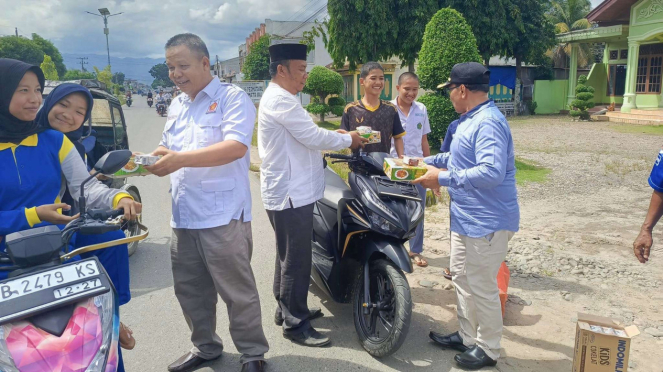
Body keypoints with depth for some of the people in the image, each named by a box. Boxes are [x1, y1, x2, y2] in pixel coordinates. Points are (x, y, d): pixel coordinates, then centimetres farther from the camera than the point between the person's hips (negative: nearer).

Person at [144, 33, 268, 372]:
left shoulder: (232, 98, -7)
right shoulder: (177, 106, 18)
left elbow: (236, 146, -21)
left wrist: (181, 159, -29)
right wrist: (153, 158, -1)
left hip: (222, 215, -8)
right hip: (183, 216, 8)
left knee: (237, 292, 3)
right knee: (190, 290, 18)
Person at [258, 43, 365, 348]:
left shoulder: (278, 98, 18)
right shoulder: (280, 100, -17)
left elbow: (303, 138, 20)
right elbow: (313, 137, -21)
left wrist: (336, 137, 7)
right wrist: (347, 140, -6)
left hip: (288, 193, 11)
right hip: (291, 195, -11)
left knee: (288, 256, 20)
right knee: (296, 261, -3)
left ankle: (285, 309, 33)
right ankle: (294, 323, 8)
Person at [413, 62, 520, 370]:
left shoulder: (488, 123, -23)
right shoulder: (470, 120, 12)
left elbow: (492, 172, -34)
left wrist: (443, 178, -28)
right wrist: (426, 162, 16)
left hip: (486, 222, -11)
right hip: (465, 217, 11)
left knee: (481, 287, 2)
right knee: (461, 277, 20)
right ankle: (467, 336, 36)